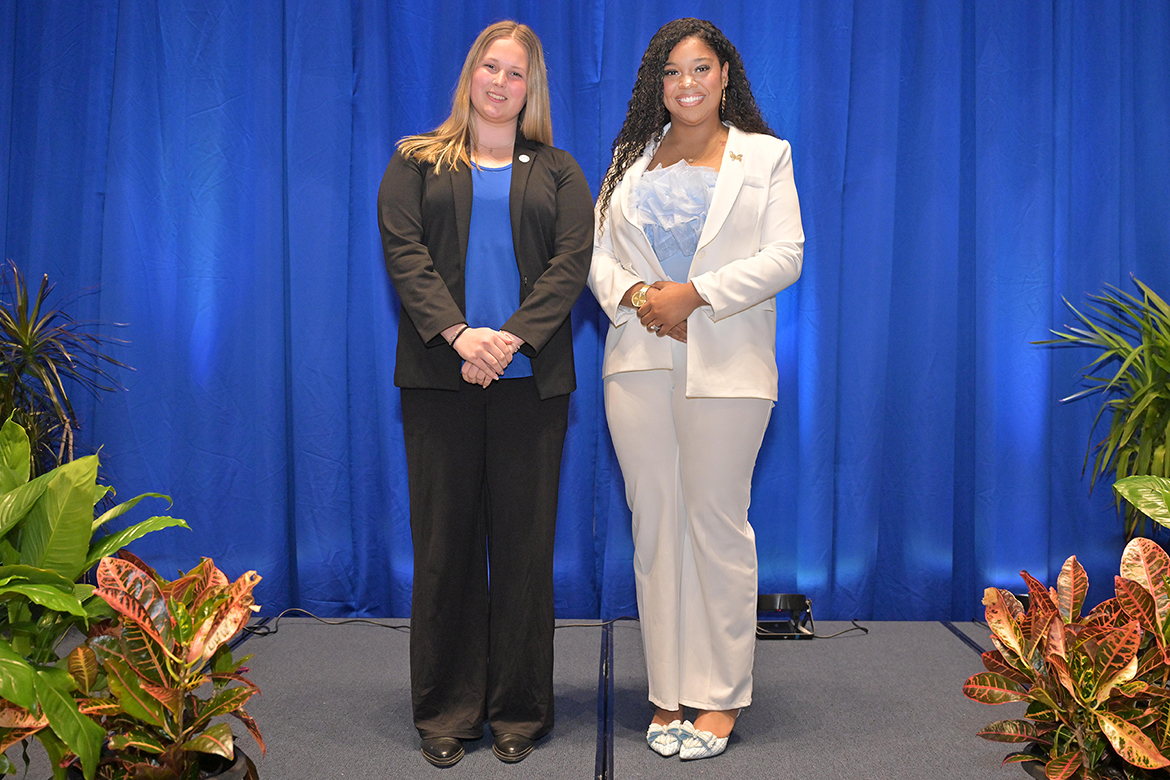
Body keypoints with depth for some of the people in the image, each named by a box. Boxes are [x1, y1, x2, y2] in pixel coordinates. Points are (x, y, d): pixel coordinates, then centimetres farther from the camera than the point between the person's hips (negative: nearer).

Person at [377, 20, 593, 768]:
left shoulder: (557, 170, 14)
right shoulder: (416, 162, 13)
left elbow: (573, 261, 1)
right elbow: (403, 249, 0)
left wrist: (513, 336, -13)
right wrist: (458, 334, -15)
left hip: (530, 376, 0)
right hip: (440, 375, 0)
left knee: (525, 540, 2)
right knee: (446, 538, 3)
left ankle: (519, 709, 15)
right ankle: (448, 710, 15)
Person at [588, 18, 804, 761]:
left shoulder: (765, 155, 9)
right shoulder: (630, 159, 17)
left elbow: (784, 255, -2)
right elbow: (596, 249, 11)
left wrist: (695, 293, -13)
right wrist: (634, 294, -9)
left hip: (726, 364, -3)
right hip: (639, 361, 3)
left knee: (718, 523, -2)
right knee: (655, 524, 4)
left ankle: (721, 697, 11)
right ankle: (668, 694, 14)